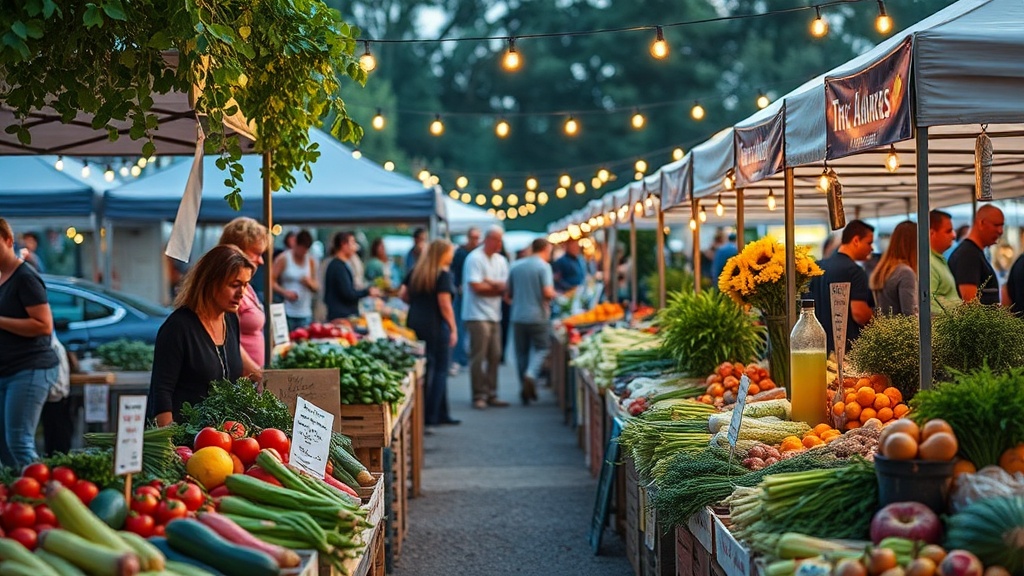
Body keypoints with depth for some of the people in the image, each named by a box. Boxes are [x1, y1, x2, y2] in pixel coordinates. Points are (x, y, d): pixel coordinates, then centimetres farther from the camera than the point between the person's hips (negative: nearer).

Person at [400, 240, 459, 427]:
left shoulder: (415, 272, 9)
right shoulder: (444, 274, -11)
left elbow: (402, 294, 10)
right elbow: (444, 304, -16)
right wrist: (453, 329, -11)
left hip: (415, 325, 7)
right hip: (436, 325, -7)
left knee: (423, 368, 12)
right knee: (440, 370, 2)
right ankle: (432, 416, -2)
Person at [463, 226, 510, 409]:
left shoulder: (501, 261, 14)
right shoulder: (475, 258, -7)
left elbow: (505, 288, 4)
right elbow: (477, 287, -15)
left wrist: (489, 282, -13)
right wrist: (497, 286, -1)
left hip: (494, 315, 7)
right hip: (477, 314, -7)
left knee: (495, 356, 6)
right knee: (478, 357, -6)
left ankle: (491, 394, 13)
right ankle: (479, 396, -1)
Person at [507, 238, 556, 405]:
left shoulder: (515, 266, 7)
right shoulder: (543, 266, -8)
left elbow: (508, 294, 11)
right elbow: (548, 292, -18)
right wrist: (553, 294, 4)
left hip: (518, 317, 4)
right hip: (538, 316, -4)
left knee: (522, 352, 11)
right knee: (541, 348, 6)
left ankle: (525, 390, 13)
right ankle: (531, 375, -20)